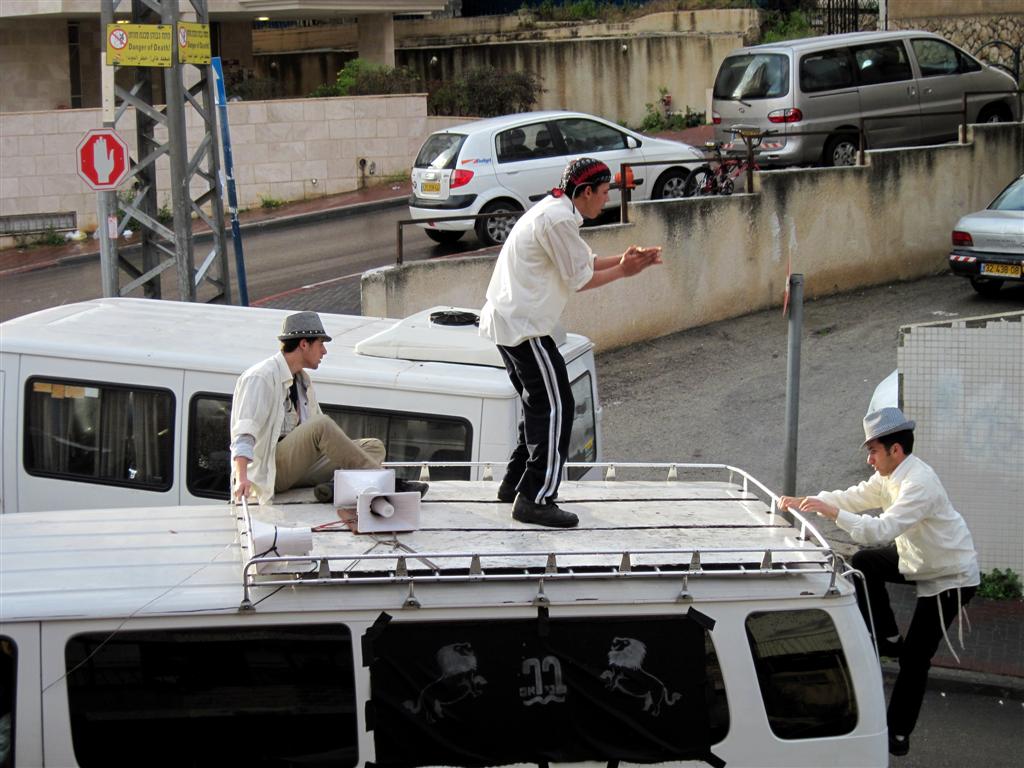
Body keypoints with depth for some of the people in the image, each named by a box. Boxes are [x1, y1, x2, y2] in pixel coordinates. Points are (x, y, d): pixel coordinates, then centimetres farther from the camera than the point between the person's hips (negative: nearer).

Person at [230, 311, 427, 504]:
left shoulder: (302, 380, 18)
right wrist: (242, 478, -34)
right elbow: (245, 432, -21)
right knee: (321, 424, -32)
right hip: (270, 470, -9)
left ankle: (336, 485, -35)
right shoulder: (261, 377, -9)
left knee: (374, 446, -4)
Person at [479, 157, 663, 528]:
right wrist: (623, 271, -1)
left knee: (539, 404, 19)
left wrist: (624, 259, 6)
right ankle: (535, 500, -8)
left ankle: (514, 483, 25)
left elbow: (581, 261, 19)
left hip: (507, 321, 11)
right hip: (524, 326, -11)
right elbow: (579, 279, -13)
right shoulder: (558, 219, -17)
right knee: (554, 407, -8)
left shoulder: (555, 210, 16)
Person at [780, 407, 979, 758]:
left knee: (915, 657, -5)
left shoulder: (919, 484, -32)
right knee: (864, 563, 6)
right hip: (919, 559, 9)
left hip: (951, 577, -9)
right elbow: (855, 496, 6)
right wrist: (804, 502, -4)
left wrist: (832, 512, -38)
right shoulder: (891, 475, -2)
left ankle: (897, 736, 7)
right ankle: (887, 639, 15)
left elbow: (882, 530, -39)